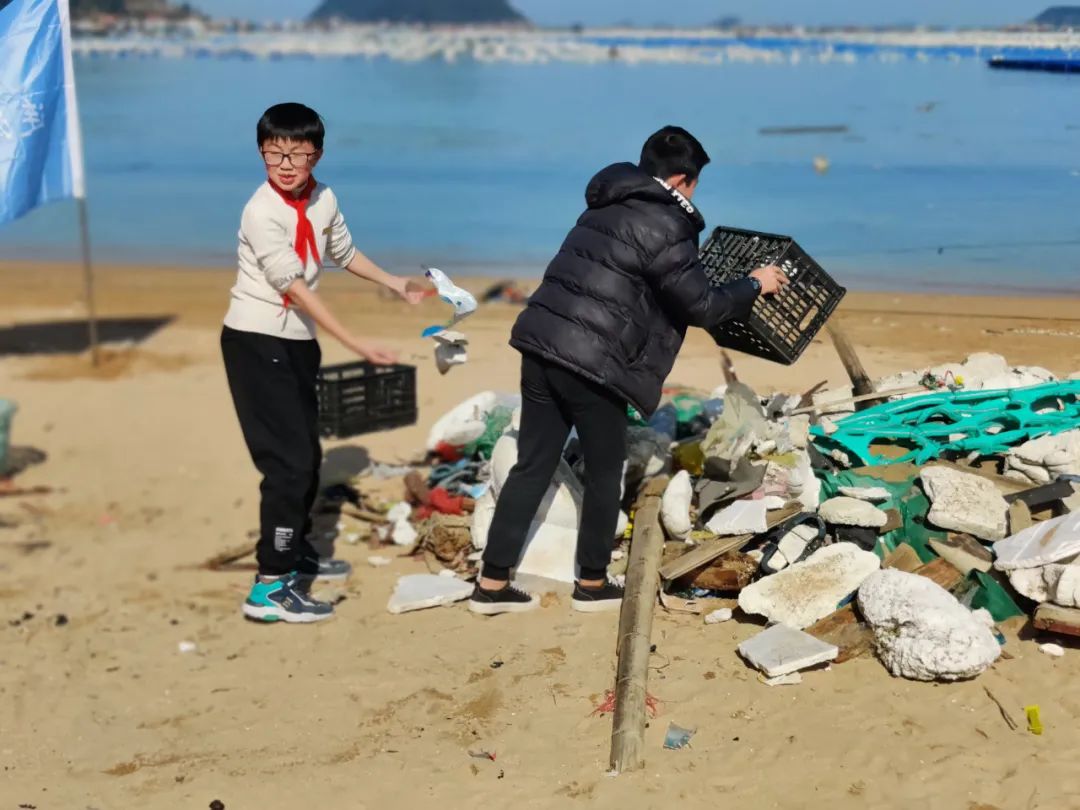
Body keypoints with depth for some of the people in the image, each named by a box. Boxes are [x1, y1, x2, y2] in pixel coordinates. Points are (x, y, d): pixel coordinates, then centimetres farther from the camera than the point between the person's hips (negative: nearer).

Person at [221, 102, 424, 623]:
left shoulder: (323, 200, 1)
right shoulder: (262, 212, -21)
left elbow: (343, 253, 22)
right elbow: (296, 287, -26)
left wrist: (396, 284, 30)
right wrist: (357, 344, -30)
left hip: (297, 341, 8)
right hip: (256, 342, -8)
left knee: (308, 456, 19)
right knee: (289, 462, -14)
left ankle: (296, 553, 39)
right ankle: (270, 587, -11)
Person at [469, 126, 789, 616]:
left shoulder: (608, 207, 19)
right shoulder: (664, 227, -8)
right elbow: (701, 307, -4)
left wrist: (699, 270, 39)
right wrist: (754, 285, 11)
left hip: (541, 346, 8)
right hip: (591, 364, -8)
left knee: (533, 466, 13)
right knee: (604, 473, 11)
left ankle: (492, 584, 14)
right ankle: (592, 584, 23)